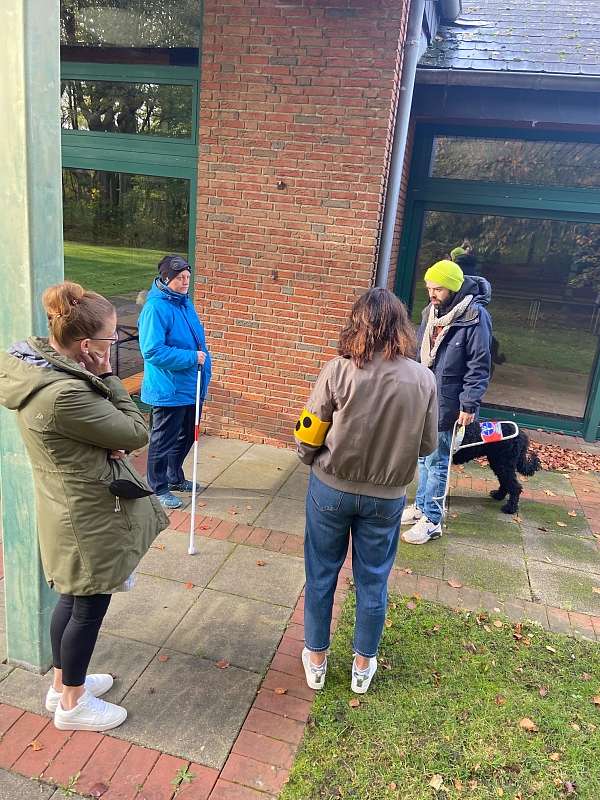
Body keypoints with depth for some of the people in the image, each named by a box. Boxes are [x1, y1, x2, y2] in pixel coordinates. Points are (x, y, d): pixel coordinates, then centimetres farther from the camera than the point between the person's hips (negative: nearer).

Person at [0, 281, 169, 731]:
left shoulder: (36, 362, -2)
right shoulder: (65, 394, -33)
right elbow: (137, 433, -22)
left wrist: (111, 440, -11)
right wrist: (107, 376, -17)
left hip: (70, 510, 9)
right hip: (90, 518, -9)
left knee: (73, 599, 25)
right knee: (89, 608, 12)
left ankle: (62, 683, 47)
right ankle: (72, 705, 35)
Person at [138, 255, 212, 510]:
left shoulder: (185, 302, 8)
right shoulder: (155, 308, -20)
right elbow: (153, 351, -26)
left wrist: (203, 360, 10)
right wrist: (191, 357, -23)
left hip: (191, 387, 9)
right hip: (168, 390, -9)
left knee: (186, 437, 22)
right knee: (163, 441, 8)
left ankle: (175, 478, 41)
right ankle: (158, 488, 25)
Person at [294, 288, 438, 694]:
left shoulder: (339, 371, -18)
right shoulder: (423, 378, -11)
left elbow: (308, 437, -11)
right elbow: (428, 445, -2)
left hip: (331, 489, -1)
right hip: (386, 497, 2)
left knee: (321, 575, 18)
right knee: (373, 581, 20)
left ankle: (316, 661, 36)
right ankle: (363, 665, 38)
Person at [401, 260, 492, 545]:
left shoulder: (475, 316, -15)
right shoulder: (431, 311, 7)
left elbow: (479, 365, -15)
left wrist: (470, 404, -17)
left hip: (446, 403, -7)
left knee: (436, 462, 2)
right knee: (423, 456, 18)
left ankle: (431, 520, 14)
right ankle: (421, 505, 33)